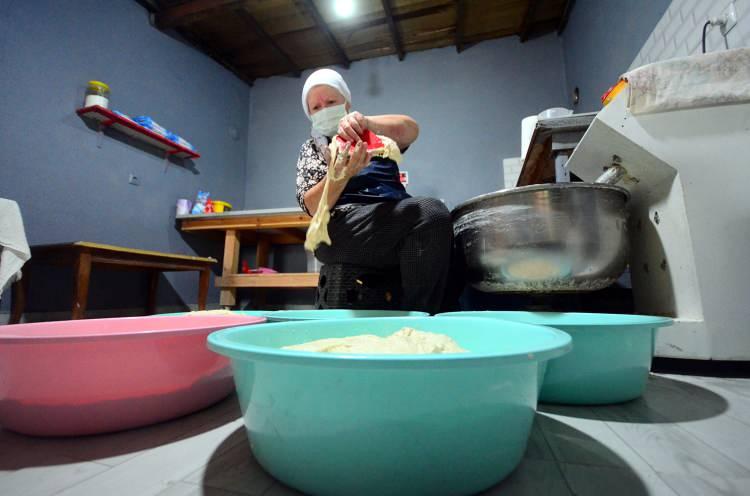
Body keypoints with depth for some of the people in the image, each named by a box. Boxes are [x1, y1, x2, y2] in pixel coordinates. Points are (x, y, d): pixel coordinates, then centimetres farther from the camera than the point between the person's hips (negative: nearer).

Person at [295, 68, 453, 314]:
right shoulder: (310, 149, 17)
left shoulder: (372, 135, 22)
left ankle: (417, 316, -14)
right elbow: (313, 207, 0)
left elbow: (411, 130, 0)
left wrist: (365, 121, -19)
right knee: (430, 212, -27)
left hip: (395, 218, 4)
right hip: (341, 228, -4)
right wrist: (342, 174, -20)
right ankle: (416, 314, -19)